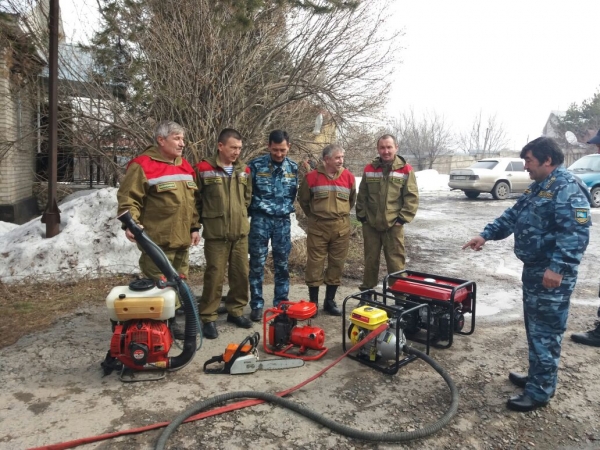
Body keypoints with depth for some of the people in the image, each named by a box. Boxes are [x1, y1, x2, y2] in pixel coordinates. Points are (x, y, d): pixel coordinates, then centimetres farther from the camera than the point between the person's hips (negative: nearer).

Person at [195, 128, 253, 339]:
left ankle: (236, 311, 26)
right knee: (215, 275, -2)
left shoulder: (243, 170, 9)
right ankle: (208, 318, 11)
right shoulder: (204, 169, -7)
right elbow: (196, 199, -1)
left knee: (241, 273, 9)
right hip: (216, 233, -5)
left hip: (240, 231, 5)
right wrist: (206, 220, 6)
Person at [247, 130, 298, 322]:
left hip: (283, 220, 3)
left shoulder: (294, 168, 5)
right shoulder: (256, 165, -5)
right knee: (257, 264, 2)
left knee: (282, 264, 9)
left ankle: (281, 303, 22)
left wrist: (288, 208, 7)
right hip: (261, 219, -2)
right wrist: (251, 211, 2)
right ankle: (257, 305, 13)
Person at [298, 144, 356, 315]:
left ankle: (330, 301, 20)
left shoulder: (349, 177, 2)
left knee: (337, 264, 7)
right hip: (318, 227, -2)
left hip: (341, 227, 2)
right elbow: (303, 200, 9)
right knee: (315, 264, 2)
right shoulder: (312, 177, -5)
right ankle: (313, 301, 14)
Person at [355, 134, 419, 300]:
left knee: (396, 261, 0)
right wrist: (362, 216, 2)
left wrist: (403, 218, -9)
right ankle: (366, 292, 25)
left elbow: (412, 197, -3)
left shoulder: (406, 170, -2)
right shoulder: (369, 169, 6)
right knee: (370, 260, 12)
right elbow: (362, 196, 9)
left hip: (393, 225, -2)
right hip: (370, 224, 3)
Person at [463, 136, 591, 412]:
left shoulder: (568, 188, -17)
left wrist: (558, 267, -30)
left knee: (545, 332, -1)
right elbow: (513, 216, 20)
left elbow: (576, 232, -25)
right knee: (535, 328, 19)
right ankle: (536, 377, 34)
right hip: (533, 269, 10)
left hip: (551, 274, -10)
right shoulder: (538, 187, 16)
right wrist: (486, 235, 9)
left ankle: (540, 391, 10)